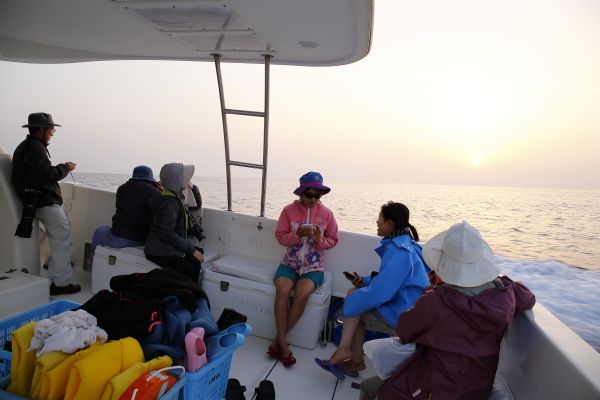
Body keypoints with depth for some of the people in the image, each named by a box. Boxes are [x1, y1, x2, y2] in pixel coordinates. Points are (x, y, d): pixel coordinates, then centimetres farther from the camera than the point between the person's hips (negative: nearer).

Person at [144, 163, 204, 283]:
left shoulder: (176, 198, 11)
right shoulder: (170, 202, -18)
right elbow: (168, 234, -22)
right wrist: (192, 249, -18)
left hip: (169, 248, 8)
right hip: (159, 251, -8)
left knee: (196, 264, -13)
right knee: (187, 271, -25)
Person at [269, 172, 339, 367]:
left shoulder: (326, 213, 1)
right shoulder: (289, 210, 0)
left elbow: (333, 240, 7)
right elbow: (280, 237, 0)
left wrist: (319, 240, -14)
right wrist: (297, 235, -18)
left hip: (313, 267, 0)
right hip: (290, 263, 1)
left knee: (302, 294, -29)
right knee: (282, 291, -29)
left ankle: (277, 341, -12)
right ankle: (283, 345, -17)